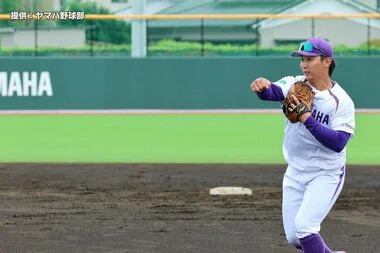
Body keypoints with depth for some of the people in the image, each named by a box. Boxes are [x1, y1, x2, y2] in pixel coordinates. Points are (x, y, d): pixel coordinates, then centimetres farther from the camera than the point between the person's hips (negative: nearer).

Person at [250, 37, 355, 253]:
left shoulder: (342, 102, -16)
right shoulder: (295, 85, -4)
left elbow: (338, 143, -26)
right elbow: (273, 92, -26)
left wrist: (307, 119, -34)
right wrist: (262, 87, -50)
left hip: (326, 176, -5)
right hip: (295, 173, 5)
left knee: (303, 226, -21)